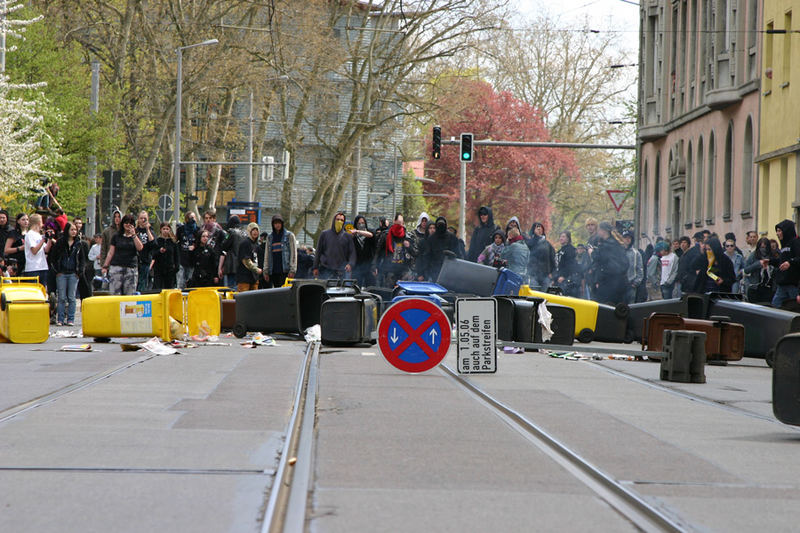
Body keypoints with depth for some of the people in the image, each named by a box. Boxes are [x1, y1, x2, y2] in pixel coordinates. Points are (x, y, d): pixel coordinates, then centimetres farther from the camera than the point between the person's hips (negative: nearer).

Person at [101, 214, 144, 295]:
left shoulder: (136, 237, 13)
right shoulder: (116, 237, 13)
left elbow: (140, 248, -6)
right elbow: (110, 253, 12)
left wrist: (133, 234, -8)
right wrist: (105, 266, 6)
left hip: (131, 268, 0)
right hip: (116, 267, 0)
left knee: (130, 294, -5)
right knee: (114, 293, -10)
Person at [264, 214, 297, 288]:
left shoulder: (289, 235, 4)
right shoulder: (269, 237, 17)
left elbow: (293, 253, -1)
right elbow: (266, 255, 18)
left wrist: (292, 270, -10)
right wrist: (265, 271, 10)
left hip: (285, 270, -4)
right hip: (273, 270, 4)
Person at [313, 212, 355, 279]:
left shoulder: (348, 236, 9)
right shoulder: (325, 234, 10)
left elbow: (352, 253, 5)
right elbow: (319, 252, 12)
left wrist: (350, 264, -14)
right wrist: (316, 267, 7)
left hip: (342, 270, 0)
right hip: (325, 270, 0)